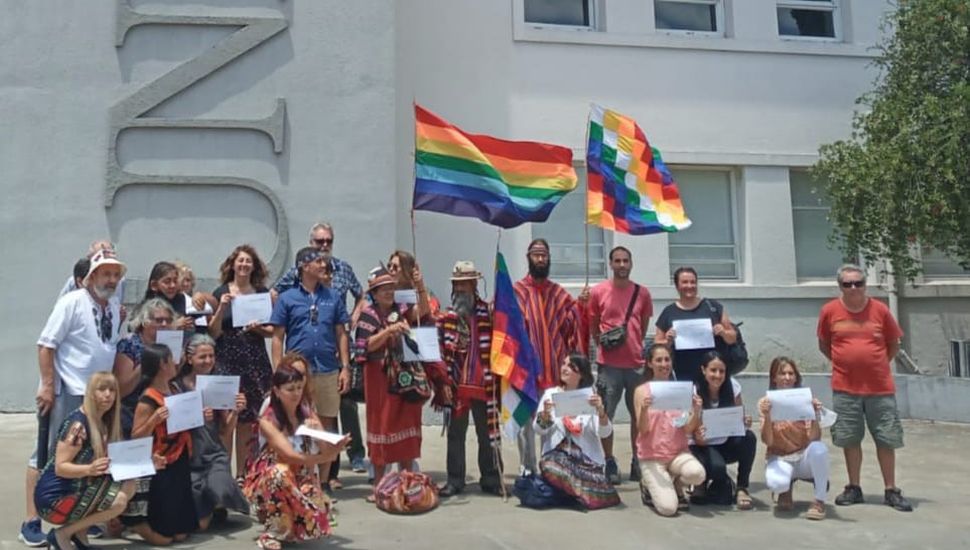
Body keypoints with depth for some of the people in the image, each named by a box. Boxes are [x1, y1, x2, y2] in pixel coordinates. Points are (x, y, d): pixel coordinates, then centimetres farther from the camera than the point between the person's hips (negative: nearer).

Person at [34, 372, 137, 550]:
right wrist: (89, 469, -38)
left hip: (76, 490, 9)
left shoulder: (105, 422, 6)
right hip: (55, 497, -8)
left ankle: (79, 532, 4)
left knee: (128, 485, -4)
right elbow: (60, 467, -21)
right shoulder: (77, 423, -20)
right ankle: (61, 535, -5)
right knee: (119, 501, -22)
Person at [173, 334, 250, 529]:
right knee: (200, 523, -15)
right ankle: (206, 511, 24)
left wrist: (235, 412, -10)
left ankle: (217, 506, 10)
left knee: (219, 490, -28)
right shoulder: (177, 387, -5)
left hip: (215, 453, 3)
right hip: (188, 456, -2)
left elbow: (226, 431, 9)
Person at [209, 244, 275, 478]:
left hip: (256, 362, 2)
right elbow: (213, 332, -1)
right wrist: (221, 308, -14)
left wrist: (258, 329, -9)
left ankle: (243, 473, 14)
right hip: (227, 362, -2)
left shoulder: (262, 293, 9)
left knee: (248, 420, 4)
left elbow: (272, 330, 10)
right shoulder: (221, 293, 3)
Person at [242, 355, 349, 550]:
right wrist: (325, 457, -44)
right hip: (269, 480, -4)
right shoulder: (267, 420, -17)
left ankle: (290, 526, 14)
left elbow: (326, 449, -11)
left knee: (315, 522, -23)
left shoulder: (307, 413, -3)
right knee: (281, 472, -38)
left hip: (302, 479, 4)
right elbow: (290, 456, -30)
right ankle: (272, 532, -18)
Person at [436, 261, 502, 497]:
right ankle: (455, 480, 20)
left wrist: (495, 379, -9)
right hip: (456, 385, 1)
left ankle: (491, 480, 21)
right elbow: (439, 351, -1)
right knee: (456, 435, 10)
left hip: (484, 385, -1)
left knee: (487, 434, 9)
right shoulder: (446, 317, 4)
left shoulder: (488, 313, -1)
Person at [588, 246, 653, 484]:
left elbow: (644, 325, 16)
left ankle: (637, 462, 20)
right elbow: (592, 326, 7)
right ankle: (610, 463, 12)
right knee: (606, 415, 1)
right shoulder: (598, 291, 0)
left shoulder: (642, 293, 6)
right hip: (608, 364, -2)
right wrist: (603, 343, -1)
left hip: (637, 362, 2)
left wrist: (636, 346, 9)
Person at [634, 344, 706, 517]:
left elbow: (688, 430, -1)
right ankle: (649, 486, 15)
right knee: (668, 508, -20)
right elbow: (642, 430, -9)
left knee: (697, 473, -31)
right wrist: (644, 409, -27)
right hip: (651, 456, -3)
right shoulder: (642, 391, -3)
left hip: (678, 452, 3)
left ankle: (676, 487, 4)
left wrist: (696, 411, -18)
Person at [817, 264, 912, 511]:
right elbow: (823, 344, 10)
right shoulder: (830, 311, -2)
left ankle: (891, 491, 20)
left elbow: (893, 344, 9)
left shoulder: (880, 310, -2)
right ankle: (854, 488, 21)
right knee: (850, 440, 7)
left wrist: (876, 365, 4)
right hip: (845, 388, 0)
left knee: (886, 440, 7)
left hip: (880, 388, 0)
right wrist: (844, 363, 4)